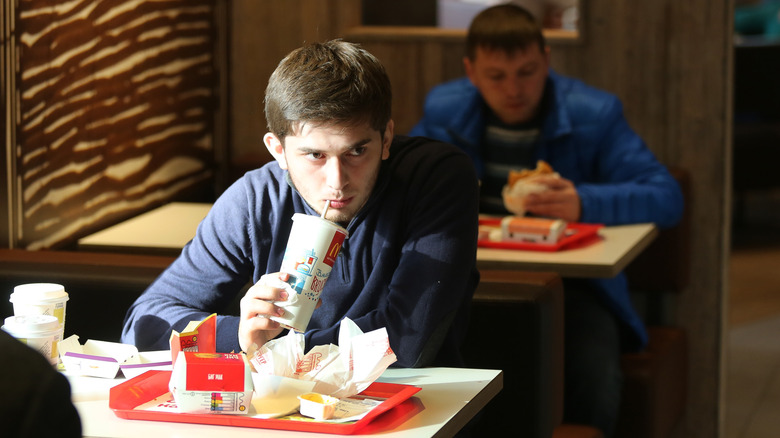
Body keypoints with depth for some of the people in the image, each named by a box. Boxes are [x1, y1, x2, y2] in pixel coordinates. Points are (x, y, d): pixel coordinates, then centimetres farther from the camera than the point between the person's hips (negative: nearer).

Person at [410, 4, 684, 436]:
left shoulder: (594, 115, -5)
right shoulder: (443, 111, 5)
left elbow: (667, 197, -12)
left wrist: (584, 203, -30)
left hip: (570, 284, -2)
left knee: (593, 383, -30)